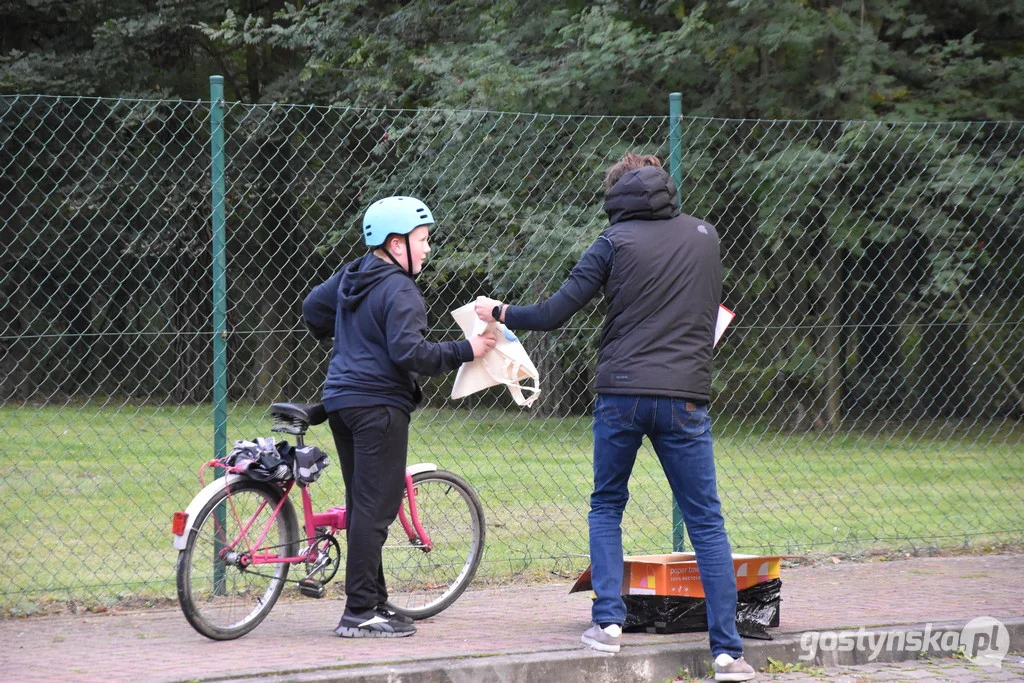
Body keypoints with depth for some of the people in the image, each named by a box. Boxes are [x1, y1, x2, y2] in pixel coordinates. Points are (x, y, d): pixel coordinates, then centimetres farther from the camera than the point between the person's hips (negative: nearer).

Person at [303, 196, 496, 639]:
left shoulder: (351, 277, 13)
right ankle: (360, 611, -9)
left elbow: (313, 308, 26)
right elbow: (409, 352, -24)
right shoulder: (399, 292, -15)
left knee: (362, 504, 14)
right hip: (379, 406, -10)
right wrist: (465, 351, -18)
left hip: (341, 400, 10)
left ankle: (373, 600, 21)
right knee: (375, 507, -8)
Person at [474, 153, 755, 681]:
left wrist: (500, 314, 14)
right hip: (686, 395, 1)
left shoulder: (616, 241, 0)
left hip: (621, 395, -1)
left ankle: (608, 622, 4)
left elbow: (554, 314, -2)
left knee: (606, 508, 18)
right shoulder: (705, 236, 10)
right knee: (706, 523, 3)